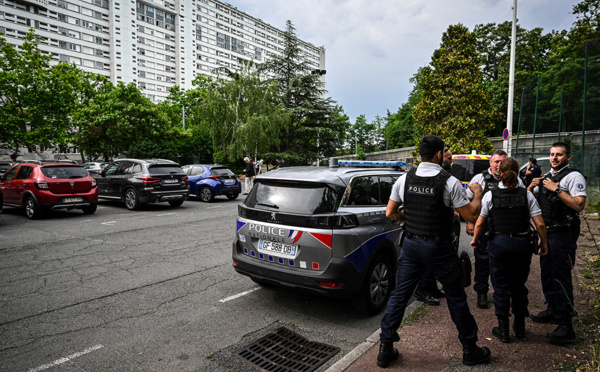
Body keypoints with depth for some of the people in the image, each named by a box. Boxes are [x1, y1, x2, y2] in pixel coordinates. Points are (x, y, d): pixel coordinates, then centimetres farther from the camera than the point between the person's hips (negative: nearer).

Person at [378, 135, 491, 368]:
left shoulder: (404, 179, -2)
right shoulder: (450, 182, -12)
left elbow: (390, 213, 3)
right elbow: (472, 216, -7)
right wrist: (477, 194, 10)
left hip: (411, 244, 3)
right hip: (438, 248, -3)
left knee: (399, 295, 11)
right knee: (456, 298, 15)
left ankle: (385, 349, 19)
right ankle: (470, 350, 32)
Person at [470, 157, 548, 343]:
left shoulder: (490, 195, -7)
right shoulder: (526, 195, -3)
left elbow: (479, 223, -5)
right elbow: (540, 224, -4)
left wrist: (475, 239, 11)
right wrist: (543, 243, 11)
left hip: (498, 244, -2)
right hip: (522, 244, 2)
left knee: (501, 288, 9)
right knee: (519, 286, 18)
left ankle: (503, 330, 18)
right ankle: (520, 327, 30)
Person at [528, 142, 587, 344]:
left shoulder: (573, 176, -9)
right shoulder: (547, 177, 16)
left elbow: (579, 205, -20)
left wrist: (557, 190, -21)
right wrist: (532, 186, 1)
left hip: (563, 233, -8)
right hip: (546, 231, 9)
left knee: (561, 276, -8)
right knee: (547, 273, 16)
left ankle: (566, 326, -2)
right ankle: (552, 311, 32)